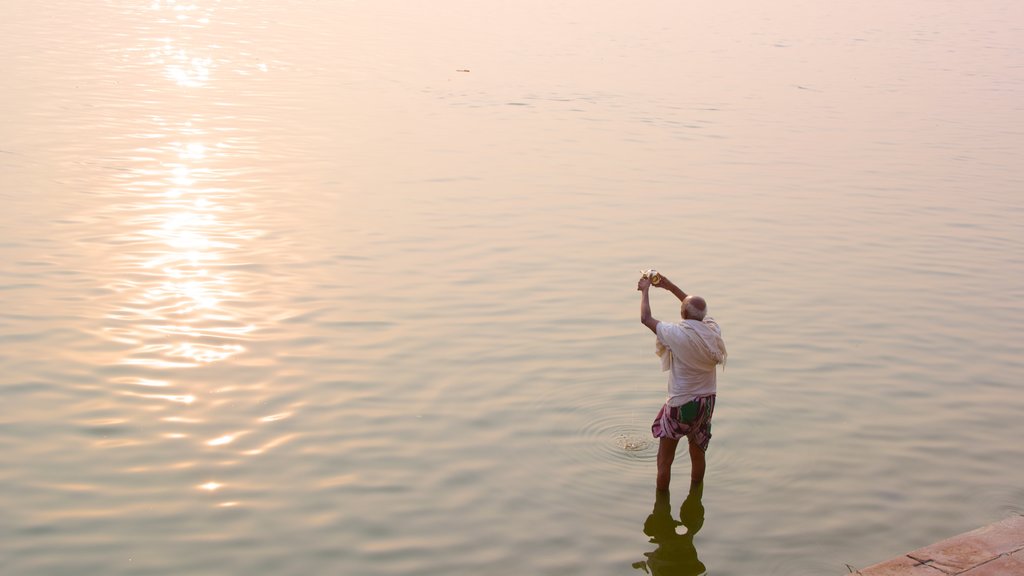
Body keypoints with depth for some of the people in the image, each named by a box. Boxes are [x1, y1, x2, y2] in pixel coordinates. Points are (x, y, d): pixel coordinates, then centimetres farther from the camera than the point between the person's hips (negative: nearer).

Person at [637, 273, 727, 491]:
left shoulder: (677, 334, -21)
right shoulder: (713, 330, -5)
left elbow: (646, 318, -8)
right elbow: (698, 309, 15)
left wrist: (645, 290, 7)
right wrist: (670, 287, 17)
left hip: (681, 404, -6)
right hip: (706, 402, 6)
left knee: (664, 460, 9)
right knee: (698, 454, 21)